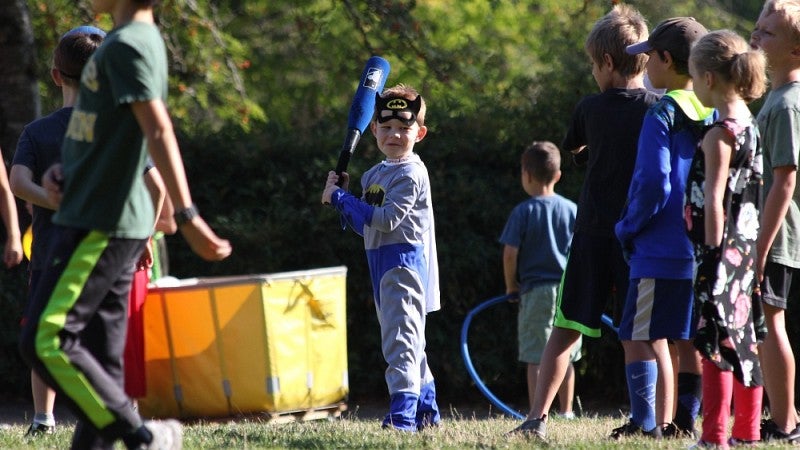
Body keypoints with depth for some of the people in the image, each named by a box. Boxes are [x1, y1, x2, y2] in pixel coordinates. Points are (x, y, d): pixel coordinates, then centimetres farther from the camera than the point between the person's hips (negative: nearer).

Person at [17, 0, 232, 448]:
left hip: (101, 224, -10)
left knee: (46, 341, -12)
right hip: (105, 221, 10)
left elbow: (158, 131, -24)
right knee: (102, 357, 8)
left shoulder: (127, 45, -15)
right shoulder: (137, 40, 16)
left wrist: (187, 216, -32)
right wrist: (66, 169, 8)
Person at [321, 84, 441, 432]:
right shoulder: (373, 175, 15)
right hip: (381, 265, 10)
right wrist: (341, 199, 2)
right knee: (408, 340, 18)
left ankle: (403, 414, -26)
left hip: (405, 262, -10)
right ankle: (427, 411, 29)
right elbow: (366, 227, 17)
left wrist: (340, 198, -15)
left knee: (400, 337, -18)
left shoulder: (410, 174, -13)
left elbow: (386, 219, -21)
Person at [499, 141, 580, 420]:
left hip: (535, 291, -4)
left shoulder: (524, 211, -6)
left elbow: (510, 253, -9)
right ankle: (566, 412, 18)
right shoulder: (571, 210, 4)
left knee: (535, 357, -2)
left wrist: (511, 286, 5)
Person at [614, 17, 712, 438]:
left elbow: (653, 184, -17)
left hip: (661, 250, -7)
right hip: (704, 251, 7)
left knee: (640, 336, -5)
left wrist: (627, 229, -4)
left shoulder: (663, 114, -11)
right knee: (689, 338, 12)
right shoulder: (716, 115, 10)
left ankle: (645, 422, -10)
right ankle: (684, 421, 12)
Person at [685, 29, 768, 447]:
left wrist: (712, 254, -18)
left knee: (715, 340, -8)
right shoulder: (750, 126, 11)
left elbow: (714, 201, -18)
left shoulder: (719, 134, -14)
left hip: (722, 250, -9)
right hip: (745, 248, 9)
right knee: (742, 341, 14)